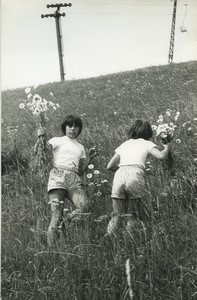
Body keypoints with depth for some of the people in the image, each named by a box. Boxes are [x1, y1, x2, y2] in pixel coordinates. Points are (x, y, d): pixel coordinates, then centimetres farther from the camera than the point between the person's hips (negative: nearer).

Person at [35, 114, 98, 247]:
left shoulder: (81, 147, 30)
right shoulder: (57, 140, 17)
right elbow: (37, 151, 4)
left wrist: (90, 157, 15)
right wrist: (40, 137, -11)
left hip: (74, 179, 4)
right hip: (58, 175, -4)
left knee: (85, 205, -25)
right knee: (56, 214, -15)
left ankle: (62, 226, -6)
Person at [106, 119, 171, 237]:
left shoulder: (124, 144, 30)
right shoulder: (147, 143, 20)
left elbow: (110, 166, 30)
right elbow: (161, 156, 3)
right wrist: (167, 147, 23)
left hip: (119, 175, 4)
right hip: (135, 175, -3)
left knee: (117, 215, 12)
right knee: (137, 213, 11)